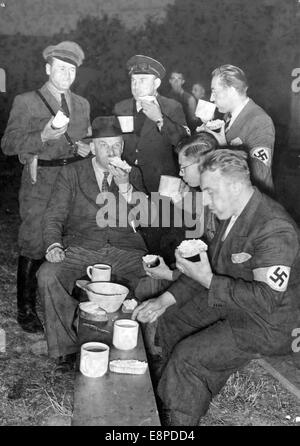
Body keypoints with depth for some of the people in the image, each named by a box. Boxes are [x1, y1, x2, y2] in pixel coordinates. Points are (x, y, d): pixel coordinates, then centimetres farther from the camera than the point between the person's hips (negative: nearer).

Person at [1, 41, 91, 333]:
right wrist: (43, 137, -20)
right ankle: (26, 311, 11)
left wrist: (85, 149, 2)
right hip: (40, 184, -4)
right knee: (33, 247, -3)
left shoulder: (82, 104, 17)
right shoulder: (26, 102, 1)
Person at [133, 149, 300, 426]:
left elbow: (266, 298, -34)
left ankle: (181, 417, 6)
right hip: (229, 303, 10)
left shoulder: (275, 229, -28)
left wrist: (208, 281, -28)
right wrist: (165, 300, 2)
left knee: (187, 356, -20)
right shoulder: (233, 214, 2)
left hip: (268, 323, -10)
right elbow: (211, 266, 10)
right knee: (170, 321, 14)